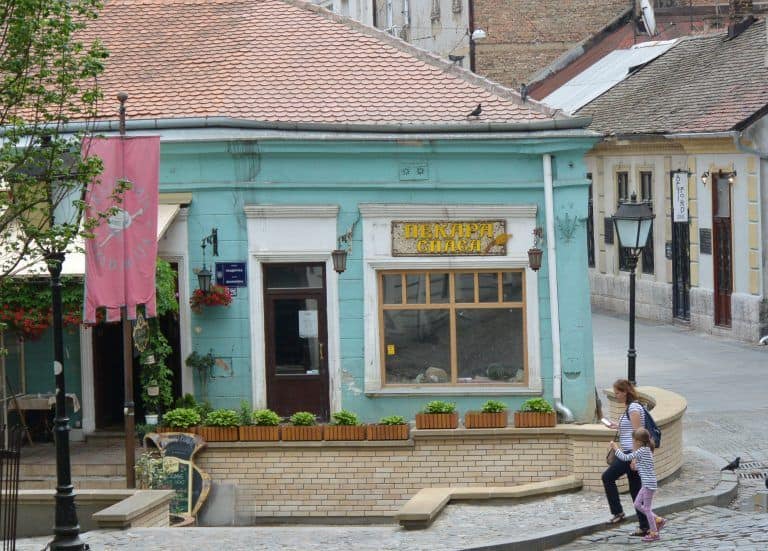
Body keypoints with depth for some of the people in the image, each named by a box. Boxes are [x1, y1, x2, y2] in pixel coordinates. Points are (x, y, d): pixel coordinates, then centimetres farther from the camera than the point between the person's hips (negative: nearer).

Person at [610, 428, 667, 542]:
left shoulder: (642, 451, -17)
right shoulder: (646, 450, 11)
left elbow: (625, 458, -15)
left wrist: (616, 448, -5)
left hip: (649, 483, -10)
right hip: (646, 484, 10)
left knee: (647, 508, -1)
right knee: (637, 504, 15)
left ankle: (654, 533, 6)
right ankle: (658, 520, 19)